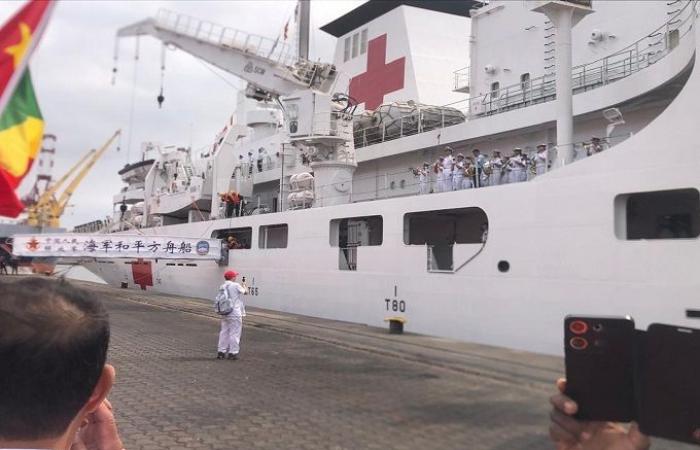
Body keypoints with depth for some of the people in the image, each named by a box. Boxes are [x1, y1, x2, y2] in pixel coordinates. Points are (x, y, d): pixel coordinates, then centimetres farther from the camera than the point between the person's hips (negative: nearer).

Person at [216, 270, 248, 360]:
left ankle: (221, 352, 16)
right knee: (234, 333, 0)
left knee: (224, 332, 13)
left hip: (224, 314, 6)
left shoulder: (221, 287, 5)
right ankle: (233, 353, 3)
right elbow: (245, 292, 4)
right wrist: (244, 285, 26)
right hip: (235, 314, -6)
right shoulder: (236, 286, -11)